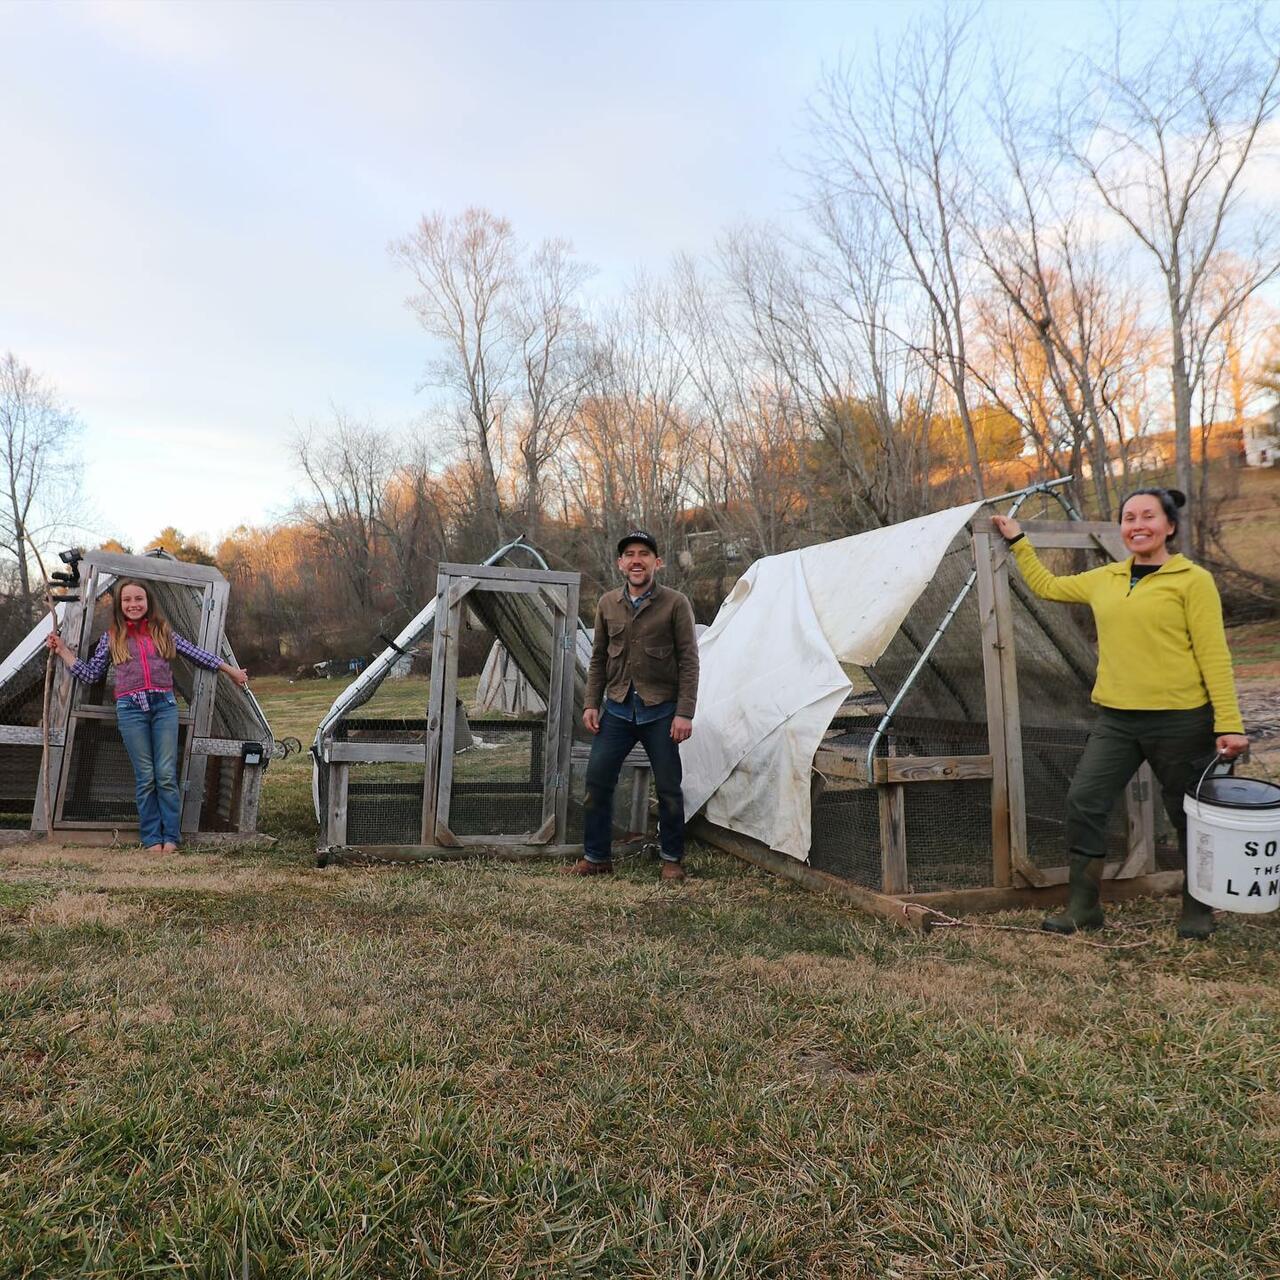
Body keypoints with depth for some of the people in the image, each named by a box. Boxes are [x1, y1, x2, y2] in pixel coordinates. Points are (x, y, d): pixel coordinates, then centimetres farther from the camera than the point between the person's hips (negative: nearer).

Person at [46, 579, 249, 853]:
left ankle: (170, 837, 4)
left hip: (164, 705, 0)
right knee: (145, 777, 0)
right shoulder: (112, 637, 12)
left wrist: (231, 670, 19)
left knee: (167, 775, -3)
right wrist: (63, 651, 9)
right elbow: (91, 675, 14)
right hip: (131, 708, 0)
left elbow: (196, 653, 17)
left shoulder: (163, 632, 12)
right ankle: (152, 838, 7)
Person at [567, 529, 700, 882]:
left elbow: (689, 662, -6)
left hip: (660, 711, -3)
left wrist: (684, 712, -12)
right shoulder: (608, 604, 8)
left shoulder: (675, 603, -4)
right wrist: (592, 704, 6)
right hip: (617, 708, 4)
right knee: (597, 782, 2)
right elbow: (598, 659, 14)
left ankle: (672, 860, 21)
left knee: (669, 788, 4)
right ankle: (596, 857, 16)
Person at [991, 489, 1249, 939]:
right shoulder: (1104, 580, 10)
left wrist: (1228, 723, -12)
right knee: (1083, 801, -1)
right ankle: (1083, 906, 13)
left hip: (1181, 720, -4)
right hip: (1116, 719, 5)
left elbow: (1213, 654, -8)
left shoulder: (1193, 580, -5)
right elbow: (1046, 586, 25)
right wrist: (1017, 542, 25)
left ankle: (1197, 909, 33)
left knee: (1189, 816, 10)